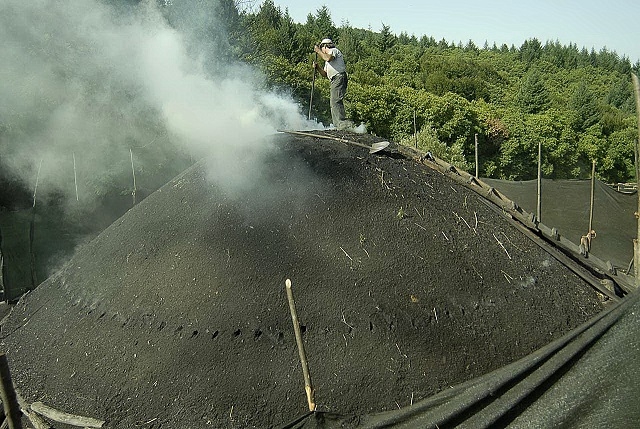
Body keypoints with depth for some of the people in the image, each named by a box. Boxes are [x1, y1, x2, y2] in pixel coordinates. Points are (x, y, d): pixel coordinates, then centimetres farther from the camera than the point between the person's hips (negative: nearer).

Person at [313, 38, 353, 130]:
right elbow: (325, 74, 28)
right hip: (335, 81, 10)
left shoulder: (334, 50, 5)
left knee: (335, 101, -21)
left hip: (339, 77, -10)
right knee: (333, 102, 5)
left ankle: (342, 122, -28)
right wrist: (317, 67, 14)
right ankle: (337, 124, 2)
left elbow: (328, 58, -18)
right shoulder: (327, 61, 33)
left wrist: (318, 51, -6)